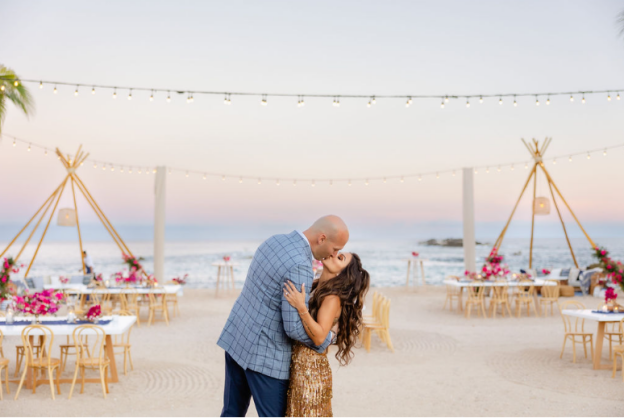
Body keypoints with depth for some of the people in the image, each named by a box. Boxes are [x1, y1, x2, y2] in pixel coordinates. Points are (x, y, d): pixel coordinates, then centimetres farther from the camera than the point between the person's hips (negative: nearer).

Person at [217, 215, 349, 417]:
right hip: (264, 354, -9)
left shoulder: (275, 241, 5)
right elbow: (295, 327, -24)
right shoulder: (299, 266, -23)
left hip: (235, 336, 9)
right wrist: (327, 338, -5)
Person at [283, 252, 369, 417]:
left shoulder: (333, 298, -14)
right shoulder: (312, 287, 8)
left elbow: (319, 337, -24)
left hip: (311, 368, -7)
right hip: (295, 364, 7)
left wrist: (301, 308, -32)